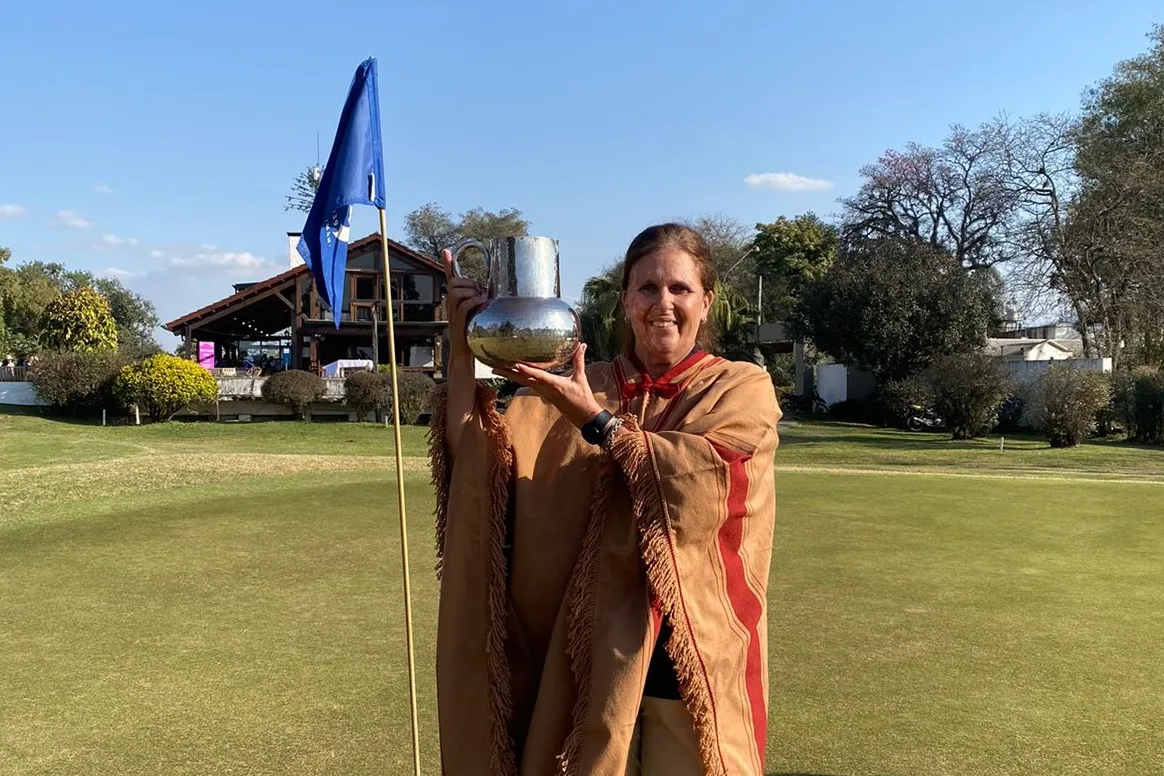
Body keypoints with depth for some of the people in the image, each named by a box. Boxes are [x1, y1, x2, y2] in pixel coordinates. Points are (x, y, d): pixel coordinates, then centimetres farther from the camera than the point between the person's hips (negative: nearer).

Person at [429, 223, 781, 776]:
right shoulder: (582, 390, 5)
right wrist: (462, 350, -16)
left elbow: (707, 486, -20)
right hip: (595, 654, 2)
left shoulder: (742, 390, -1)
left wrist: (597, 422, -19)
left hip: (694, 663, -1)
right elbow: (477, 460, -6)